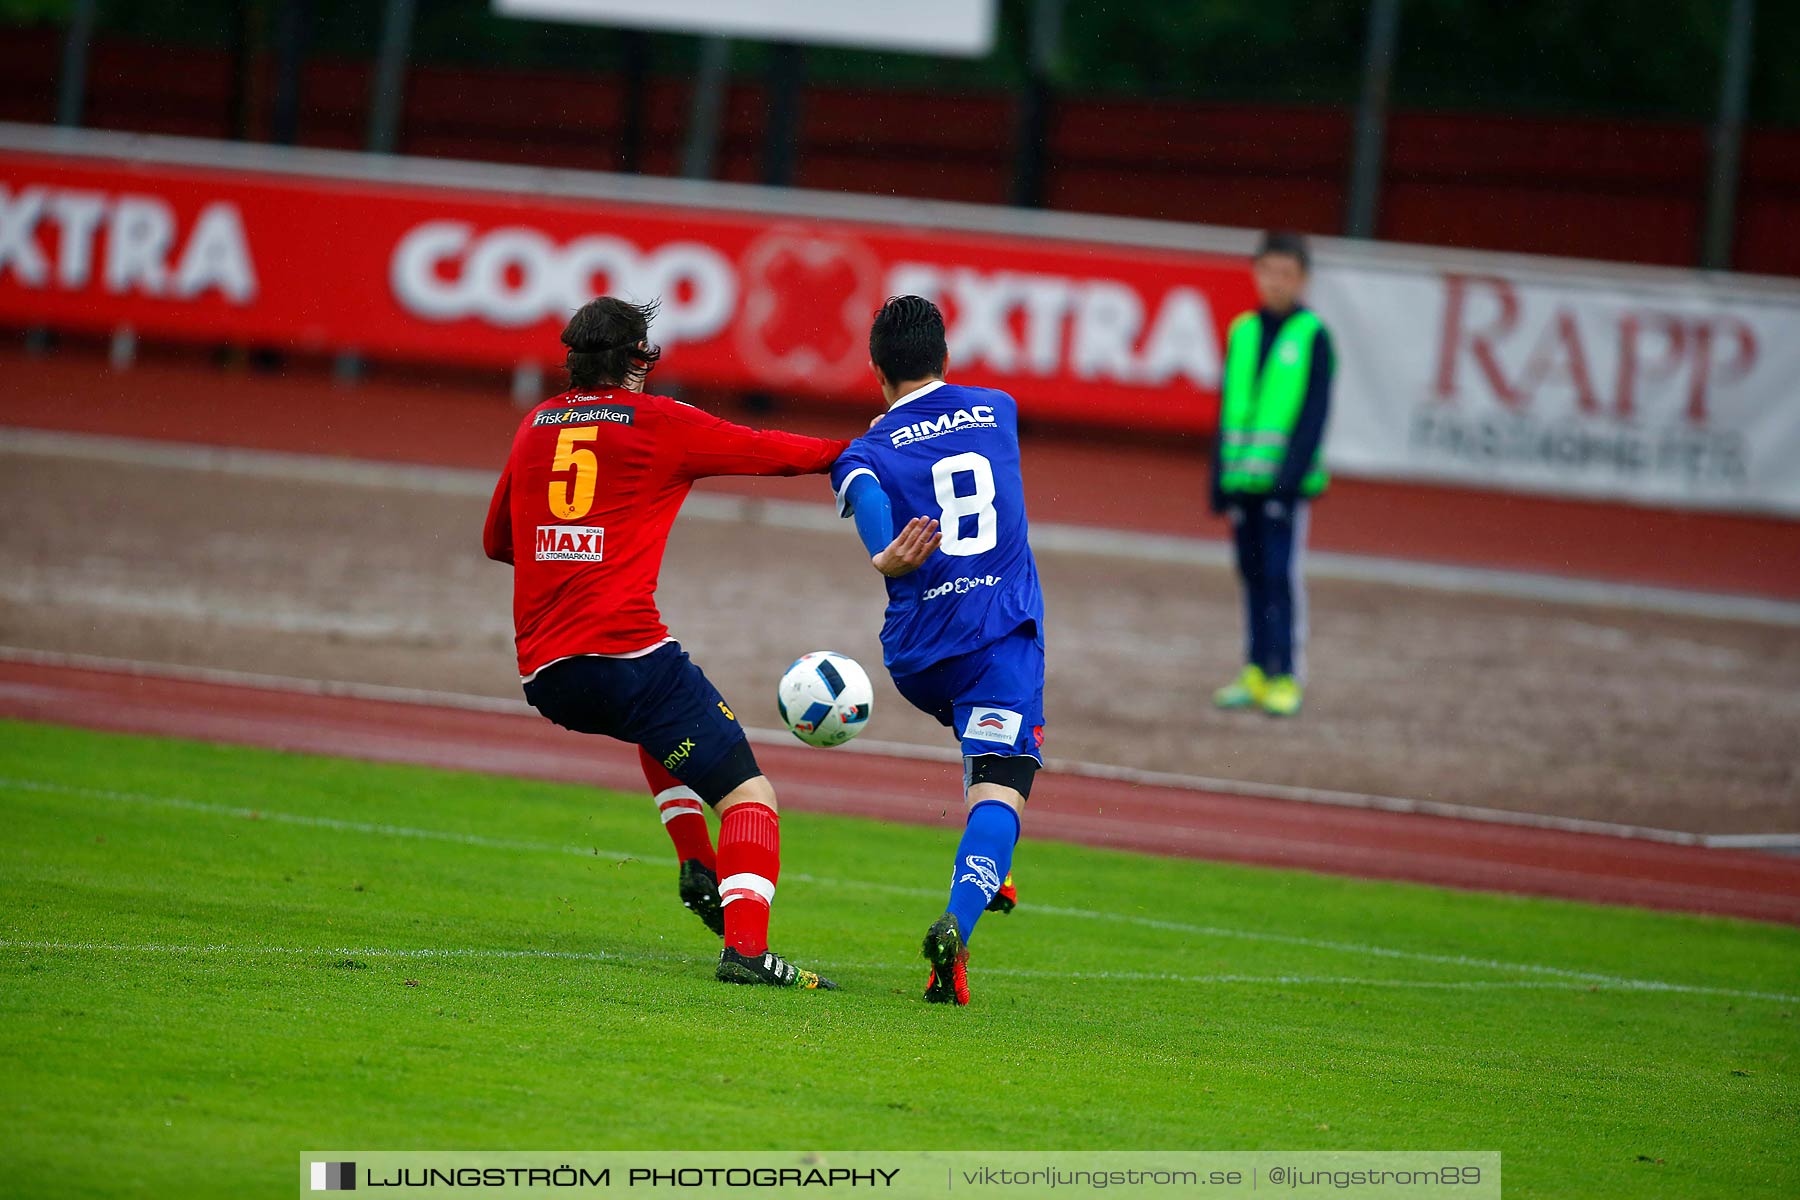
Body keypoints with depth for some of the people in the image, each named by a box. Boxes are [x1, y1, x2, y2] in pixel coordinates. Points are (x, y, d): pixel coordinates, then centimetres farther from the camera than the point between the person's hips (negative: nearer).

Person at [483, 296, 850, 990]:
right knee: (749, 797, -3)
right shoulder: (659, 423, 3)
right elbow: (773, 453, 10)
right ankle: (745, 946, -23)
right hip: (626, 656, -6)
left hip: (541, 674, 6)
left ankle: (696, 867, 23)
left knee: (658, 729, 38)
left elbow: (496, 540, 30)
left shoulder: (536, 426, 18)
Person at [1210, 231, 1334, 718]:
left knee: (1281, 574, -7)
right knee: (1252, 574, 8)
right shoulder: (1242, 332, 12)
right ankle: (1256, 673, 13)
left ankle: (1288, 677, -3)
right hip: (1243, 478, 5)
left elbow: (1314, 415, -7)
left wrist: (1289, 476, -15)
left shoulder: (1312, 337, -2)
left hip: (1287, 479, -5)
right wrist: (1220, 477, 12)